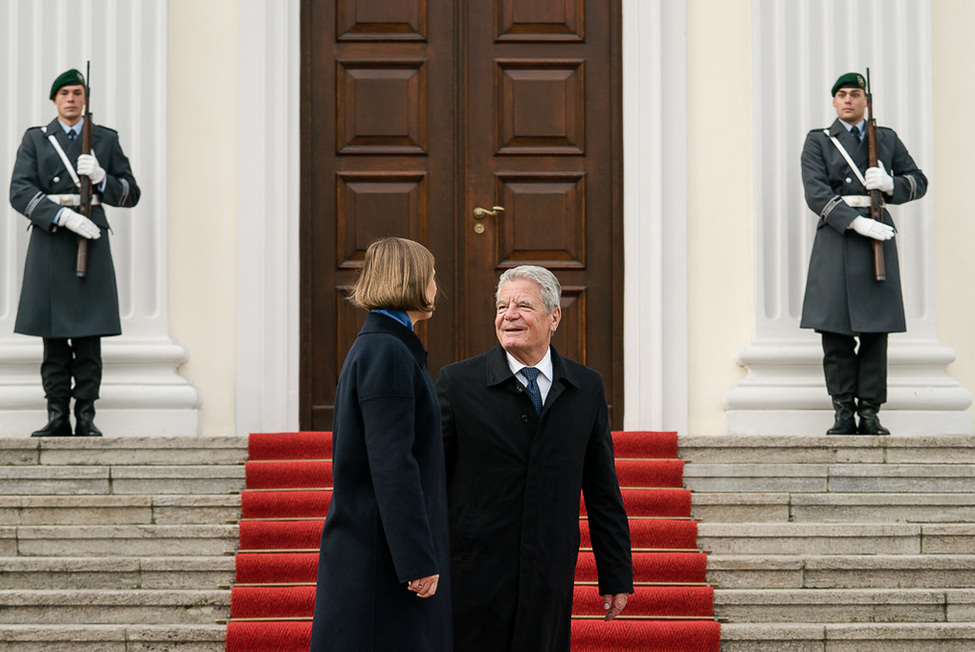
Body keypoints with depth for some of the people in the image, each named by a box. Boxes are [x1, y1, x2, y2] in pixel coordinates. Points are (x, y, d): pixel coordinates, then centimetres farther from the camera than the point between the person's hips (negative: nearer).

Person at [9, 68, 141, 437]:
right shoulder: (35, 140, 9)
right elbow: (20, 192, -3)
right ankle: (57, 417, 2)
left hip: (91, 242, 0)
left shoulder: (106, 140, 12)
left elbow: (131, 194, 11)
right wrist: (63, 216, -16)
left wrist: (100, 177, -9)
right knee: (53, 338, -1)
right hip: (49, 241, 0)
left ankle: (86, 418, 0)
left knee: (89, 337, -3)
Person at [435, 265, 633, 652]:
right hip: (474, 579, -2)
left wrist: (616, 576, 10)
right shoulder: (457, 383, 0)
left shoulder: (586, 388, 7)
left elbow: (603, 492, 10)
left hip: (550, 584, 2)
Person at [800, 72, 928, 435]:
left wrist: (890, 184, -7)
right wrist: (856, 222, -18)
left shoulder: (886, 139, 15)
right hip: (836, 238, -2)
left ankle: (870, 413, 2)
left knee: (875, 330, -1)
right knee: (835, 331, -5)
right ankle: (844, 412, 1)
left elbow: (919, 181, 16)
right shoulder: (818, 142, 7)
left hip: (877, 236, 2)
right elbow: (816, 193, -6)